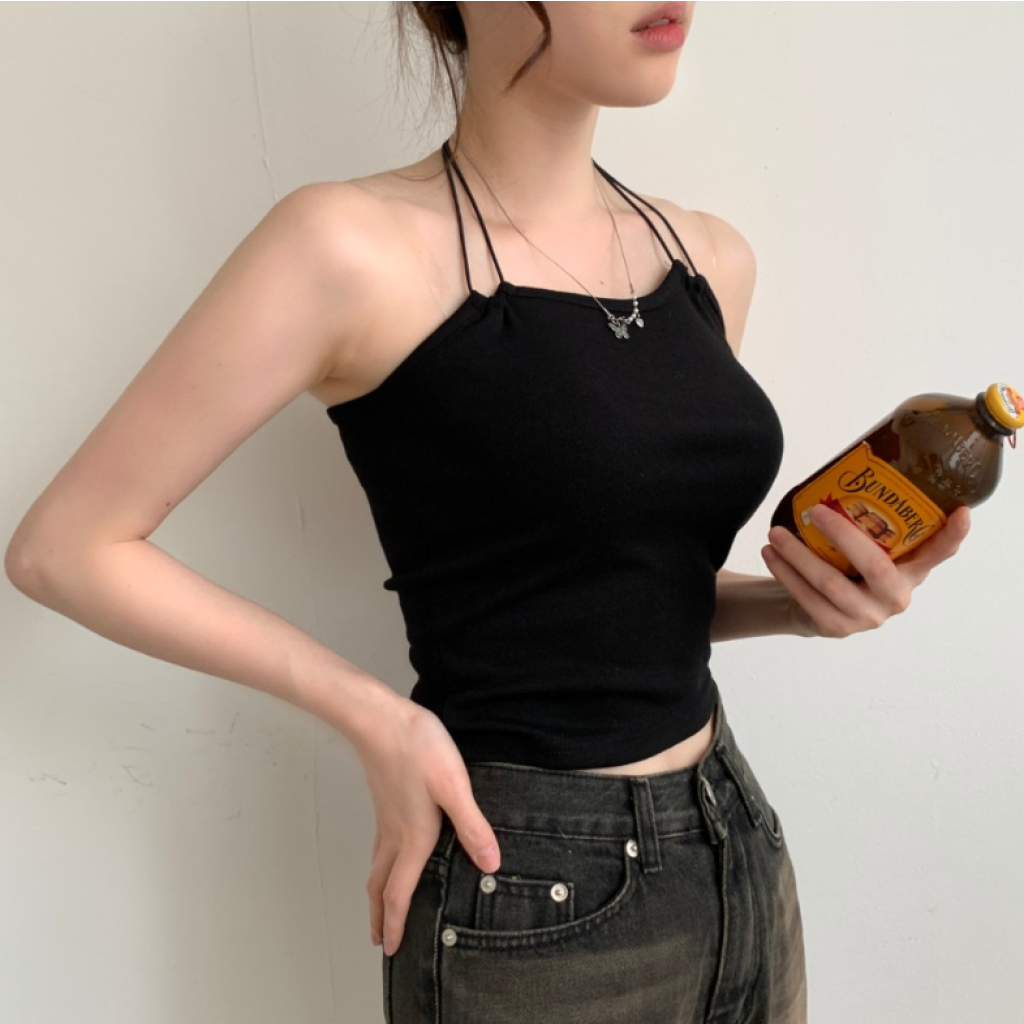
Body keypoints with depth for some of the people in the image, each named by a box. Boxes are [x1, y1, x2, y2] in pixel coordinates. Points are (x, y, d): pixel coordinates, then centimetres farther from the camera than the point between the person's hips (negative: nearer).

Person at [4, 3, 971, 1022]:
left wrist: (804, 599, -6)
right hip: (533, 896, -6)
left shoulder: (710, 256, 2)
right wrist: (374, 716, -15)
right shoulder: (358, 250, -17)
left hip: (744, 848, 6)